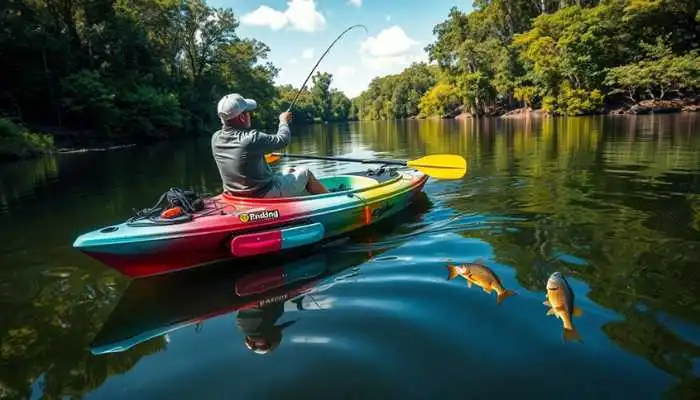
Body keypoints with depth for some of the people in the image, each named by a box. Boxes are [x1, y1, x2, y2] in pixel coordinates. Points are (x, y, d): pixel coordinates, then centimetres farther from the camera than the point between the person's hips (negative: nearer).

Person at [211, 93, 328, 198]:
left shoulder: (215, 139, -6)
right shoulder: (251, 138, -29)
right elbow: (283, 140, -13)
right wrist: (284, 121, 5)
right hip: (266, 195, -8)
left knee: (290, 172, 27)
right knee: (306, 173, 12)